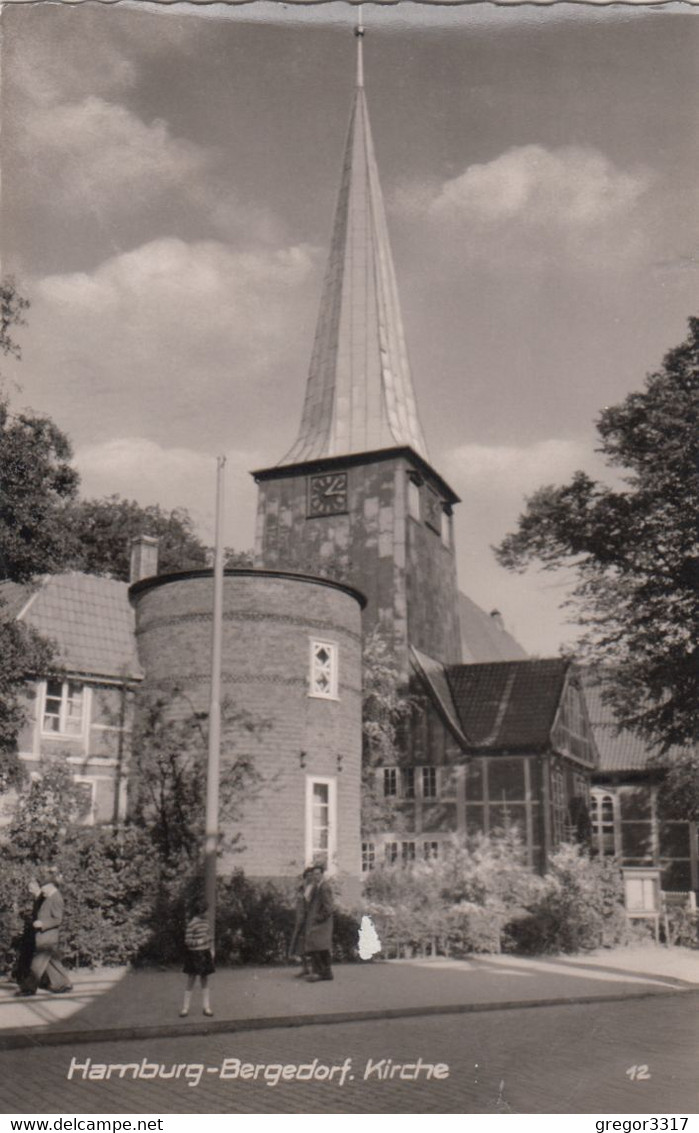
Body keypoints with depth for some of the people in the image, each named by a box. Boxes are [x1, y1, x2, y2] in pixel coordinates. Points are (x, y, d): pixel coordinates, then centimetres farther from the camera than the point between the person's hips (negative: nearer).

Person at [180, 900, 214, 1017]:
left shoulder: (205, 920, 4)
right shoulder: (192, 923, -17)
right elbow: (188, 941, -16)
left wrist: (210, 950, 11)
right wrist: (200, 941, -28)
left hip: (205, 953, 6)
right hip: (194, 954, -6)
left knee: (205, 979, 10)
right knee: (191, 979, 2)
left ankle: (206, 1007, 17)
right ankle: (185, 1008, 12)